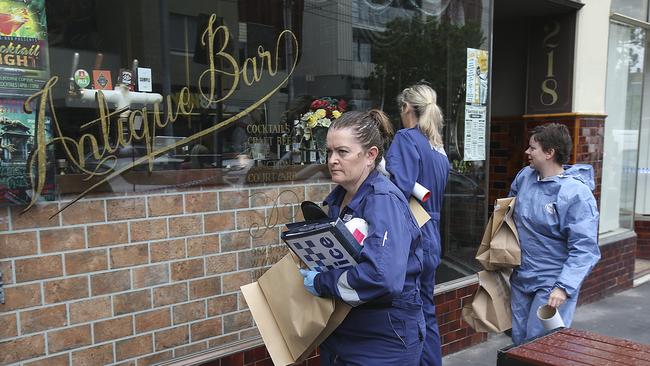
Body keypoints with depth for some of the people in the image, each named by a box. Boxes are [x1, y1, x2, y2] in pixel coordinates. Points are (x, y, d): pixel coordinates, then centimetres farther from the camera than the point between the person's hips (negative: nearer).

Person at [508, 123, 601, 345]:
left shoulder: (577, 193, -20)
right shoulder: (524, 176, 1)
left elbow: (583, 248, -23)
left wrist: (564, 287, -29)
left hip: (552, 284, -7)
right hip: (521, 278, 7)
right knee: (519, 340, 18)